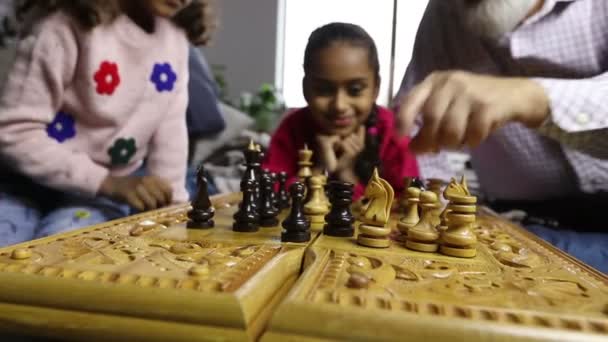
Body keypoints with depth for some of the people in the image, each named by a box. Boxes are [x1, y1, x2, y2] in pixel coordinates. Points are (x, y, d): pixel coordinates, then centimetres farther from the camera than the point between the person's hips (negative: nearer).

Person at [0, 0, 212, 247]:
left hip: (101, 193, 2)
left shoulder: (175, 35, -4)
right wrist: (107, 182, -25)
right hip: (26, 180, -2)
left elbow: (170, 132, -2)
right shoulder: (67, 24, -20)